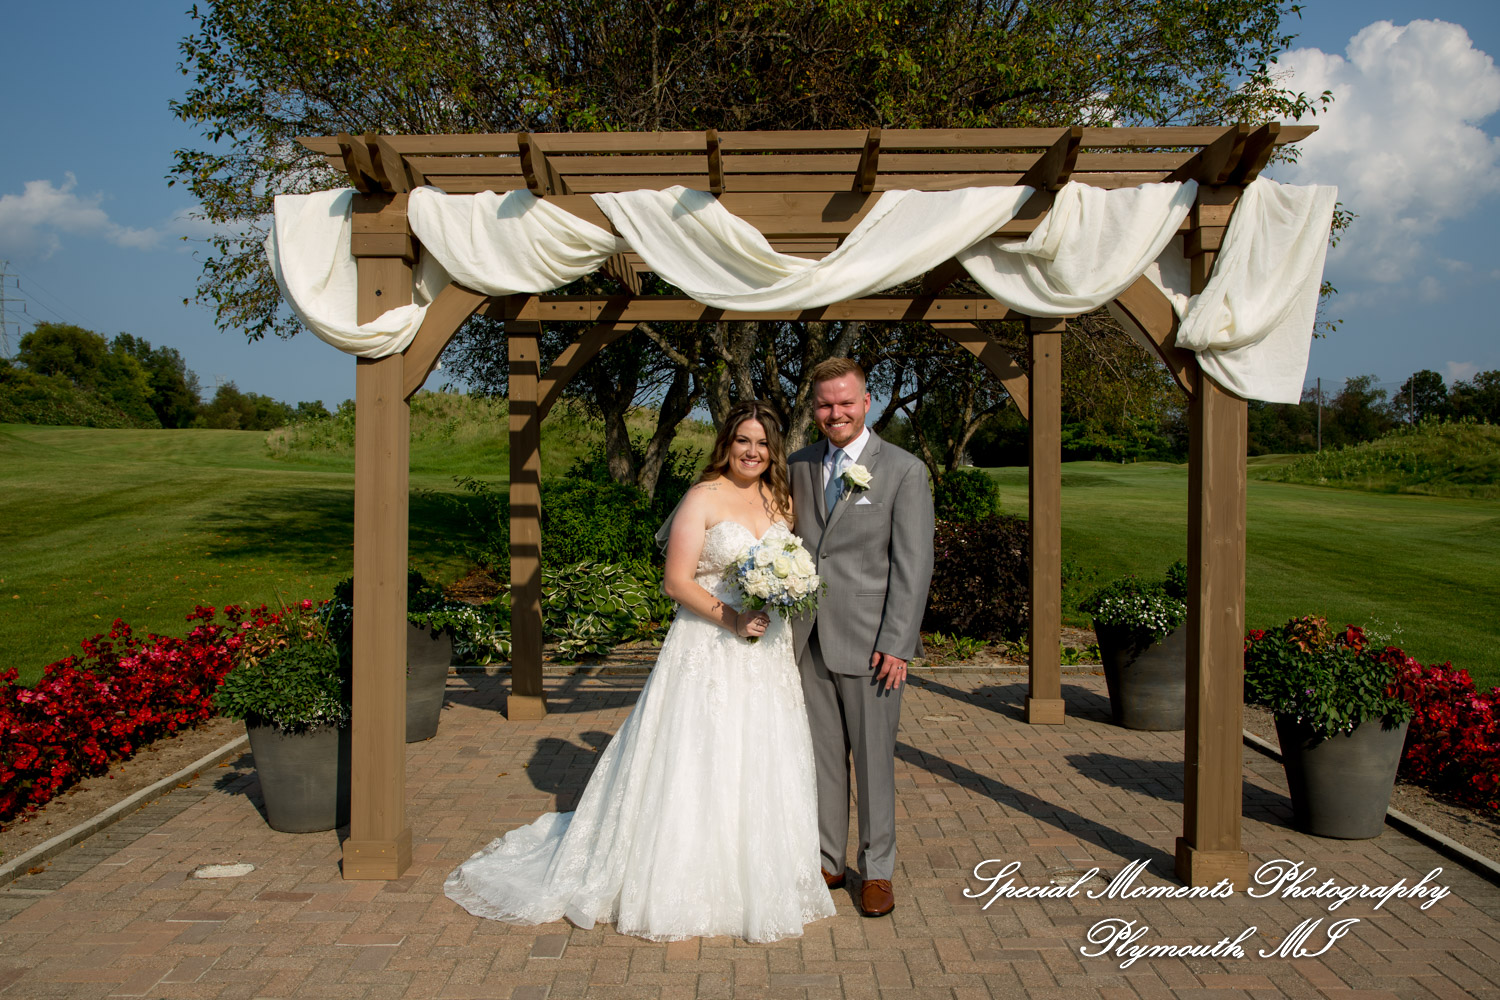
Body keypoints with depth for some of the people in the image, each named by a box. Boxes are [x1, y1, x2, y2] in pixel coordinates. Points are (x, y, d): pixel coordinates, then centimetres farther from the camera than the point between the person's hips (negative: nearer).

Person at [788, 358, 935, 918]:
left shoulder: (904, 470, -5)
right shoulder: (799, 468, 9)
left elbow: (913, 564, -8)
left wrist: (896, 643, -13)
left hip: (868, 640, -4)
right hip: (808, 639, 4)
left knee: (873, 758, 6)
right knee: (821, 756, 12)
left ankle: (877, 871, 22)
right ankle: (826, 861, 27)